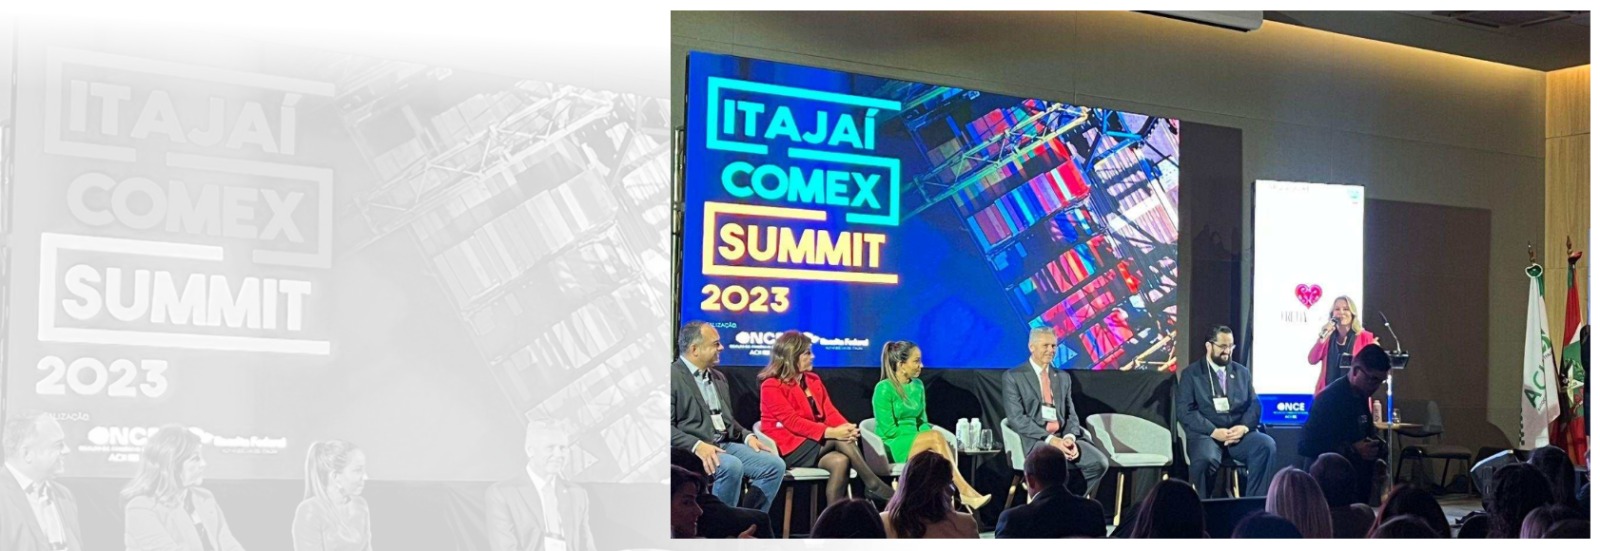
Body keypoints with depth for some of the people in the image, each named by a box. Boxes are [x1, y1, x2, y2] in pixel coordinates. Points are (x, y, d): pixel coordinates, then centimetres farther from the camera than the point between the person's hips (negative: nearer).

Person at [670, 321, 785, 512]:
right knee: (732, 466, -34)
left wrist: (747, 436, 6)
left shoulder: (719, 378, 21)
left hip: (725, 445, 8)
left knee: (774, 464, -11)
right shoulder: (672, 377, -6)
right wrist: (697, 445, -27)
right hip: (692, 451, -8)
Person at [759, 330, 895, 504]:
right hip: (790, 448, -6)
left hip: (815, 442, 7)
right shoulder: (772, 386, -9)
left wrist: (846, 427, -19)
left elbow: (829, 411, 5)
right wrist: (830, 433, -29)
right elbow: (792, 422, -19)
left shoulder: (813, 380, 14)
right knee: (840, 440, -27)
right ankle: (874, 485, -23)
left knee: (840, 461, -27)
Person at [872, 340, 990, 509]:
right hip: (892, 446, -6)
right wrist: (925, 437, -13)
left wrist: (927, 437, -9)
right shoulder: (884, 389, -9)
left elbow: (922, 421, 15)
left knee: (937, 454, -31)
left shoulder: (918, 385, 12)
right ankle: (965, 491, -34)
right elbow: (888, 429, -12)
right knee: (936, 437, -31)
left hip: (916, 443, 6)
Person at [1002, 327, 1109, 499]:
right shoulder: (1014, 377, 1)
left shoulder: (1063, 378, 19)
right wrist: (1050, 439, -17)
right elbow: (1016, 418, -8)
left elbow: (1071, 414, 15)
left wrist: (1070, 437, -8)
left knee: (1099, 462, -21)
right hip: (1035, 440, -5)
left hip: (1063, 437, 5)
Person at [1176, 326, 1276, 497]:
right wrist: (1214, 431, -17)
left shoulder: (1242, 372, 19)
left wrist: (1244, 427, -11)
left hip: (1239, 433, 4)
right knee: (1206, 459, -37)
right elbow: (1185, 411, -4)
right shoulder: (1191, 373, 6)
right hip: (1206, 434, -4)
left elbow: (1254, 405, 12)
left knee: (1267, 445, -27)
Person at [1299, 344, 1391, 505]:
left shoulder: (1362, 397, 11)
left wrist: (1375, 459, 7)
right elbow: (1307, 446, -22)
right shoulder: (1329, 399, -15)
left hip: (1359, 488, 8)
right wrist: (1353, 450, -26)